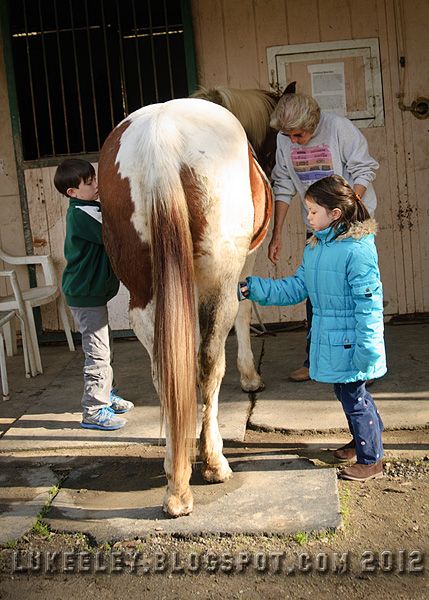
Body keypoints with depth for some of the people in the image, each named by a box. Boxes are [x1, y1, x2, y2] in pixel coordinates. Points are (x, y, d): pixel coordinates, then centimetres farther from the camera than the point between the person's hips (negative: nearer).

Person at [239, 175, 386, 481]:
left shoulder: (358, 250, -21)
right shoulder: (315, 247, 6)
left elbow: (369, 303, -21)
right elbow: (296, 287, 10)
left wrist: (366, 347, -22)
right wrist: (255, 288, 2)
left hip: (349, 342, -8)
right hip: (328, 339, 8)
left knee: (353, 397, 3)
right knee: (347, 393, 23)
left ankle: (371, 461, 20)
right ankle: (365, 438, 45)